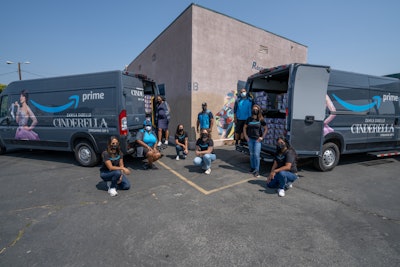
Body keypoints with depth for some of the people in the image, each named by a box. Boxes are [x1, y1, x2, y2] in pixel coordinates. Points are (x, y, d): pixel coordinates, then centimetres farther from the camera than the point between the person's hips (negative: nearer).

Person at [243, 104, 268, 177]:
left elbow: (266, 129, 1)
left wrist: (262, 137, -5)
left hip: (257, 139, -3)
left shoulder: (261, 120, -4)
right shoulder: (249, 119, 3)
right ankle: (252, 167, 27)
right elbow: (244, 127, 12)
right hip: (250, 139, 3)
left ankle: (257, 170, 1)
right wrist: (245, 136, 3)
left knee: (256, 155, -7)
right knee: (251, 154, 12)